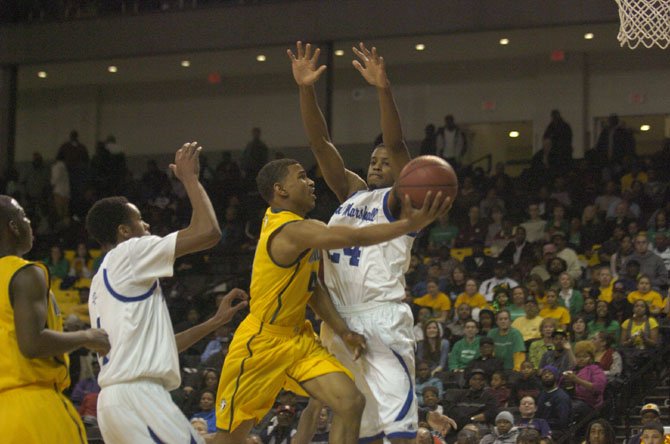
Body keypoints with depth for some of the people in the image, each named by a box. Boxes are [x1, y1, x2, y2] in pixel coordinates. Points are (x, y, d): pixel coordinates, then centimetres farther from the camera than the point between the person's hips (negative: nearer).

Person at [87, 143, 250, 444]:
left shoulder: (101, 281, 26)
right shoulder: (130, 253, -2)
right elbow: (208, 231, -10)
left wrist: (215, 321, 28)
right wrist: (189, 178, 4)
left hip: (113, 398, 10)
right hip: (138, 395, -10)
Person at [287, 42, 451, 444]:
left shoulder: (397, 199, 0)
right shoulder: (351, 192, 16)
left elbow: (396, 145, -16)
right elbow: (321, 143, 7)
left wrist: (384, 89, -30)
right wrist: (307, 89, -7)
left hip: (382, 319, -7)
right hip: (340, 317, 7)